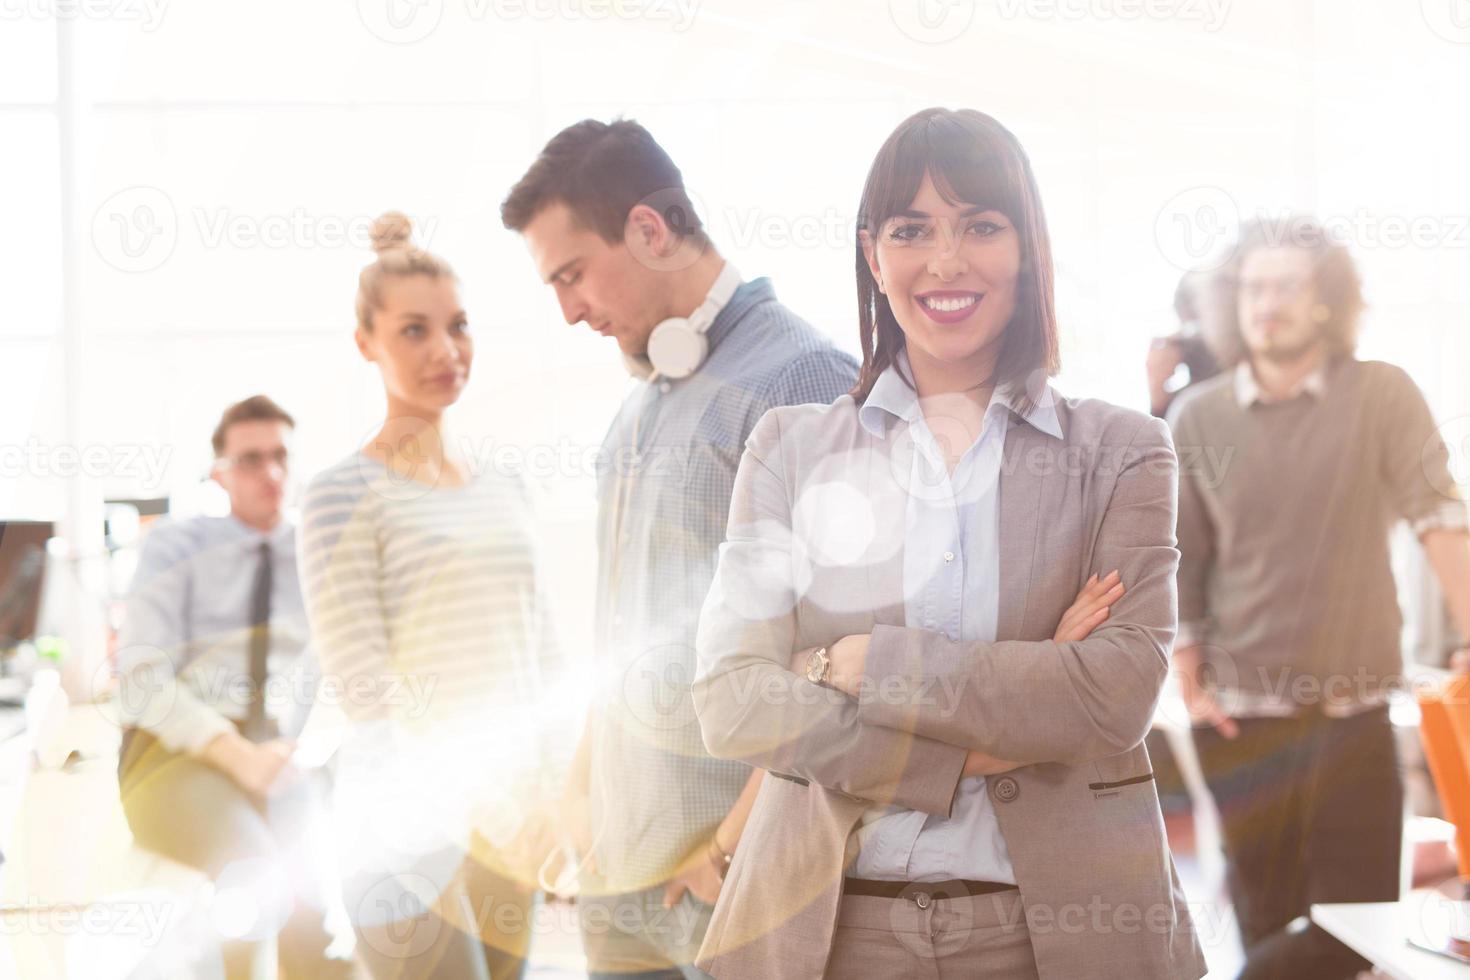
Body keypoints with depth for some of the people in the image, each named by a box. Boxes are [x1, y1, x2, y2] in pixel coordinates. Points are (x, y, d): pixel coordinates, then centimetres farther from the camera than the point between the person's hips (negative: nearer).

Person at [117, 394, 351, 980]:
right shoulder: (175, 547, -2)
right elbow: (140, 680, -11)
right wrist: (238, 756, -22)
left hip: (272, 760, 4)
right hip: (174, 753, -4)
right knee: (258, 887, -34)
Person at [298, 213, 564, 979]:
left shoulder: (504, 489, 13)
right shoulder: (346, 493, -7)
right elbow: (362, 685, -12)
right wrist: (441, 812, -16)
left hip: (511, 803, 6)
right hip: (408, 817, -6)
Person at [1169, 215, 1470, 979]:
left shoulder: (1382, 396, -3)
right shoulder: (1197, 417, 1)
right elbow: (1177, 562, 4)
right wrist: (1188, 684, -2)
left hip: (1353, 711, 0)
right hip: (1240, 715, 1)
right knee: (1267, 917, 9)